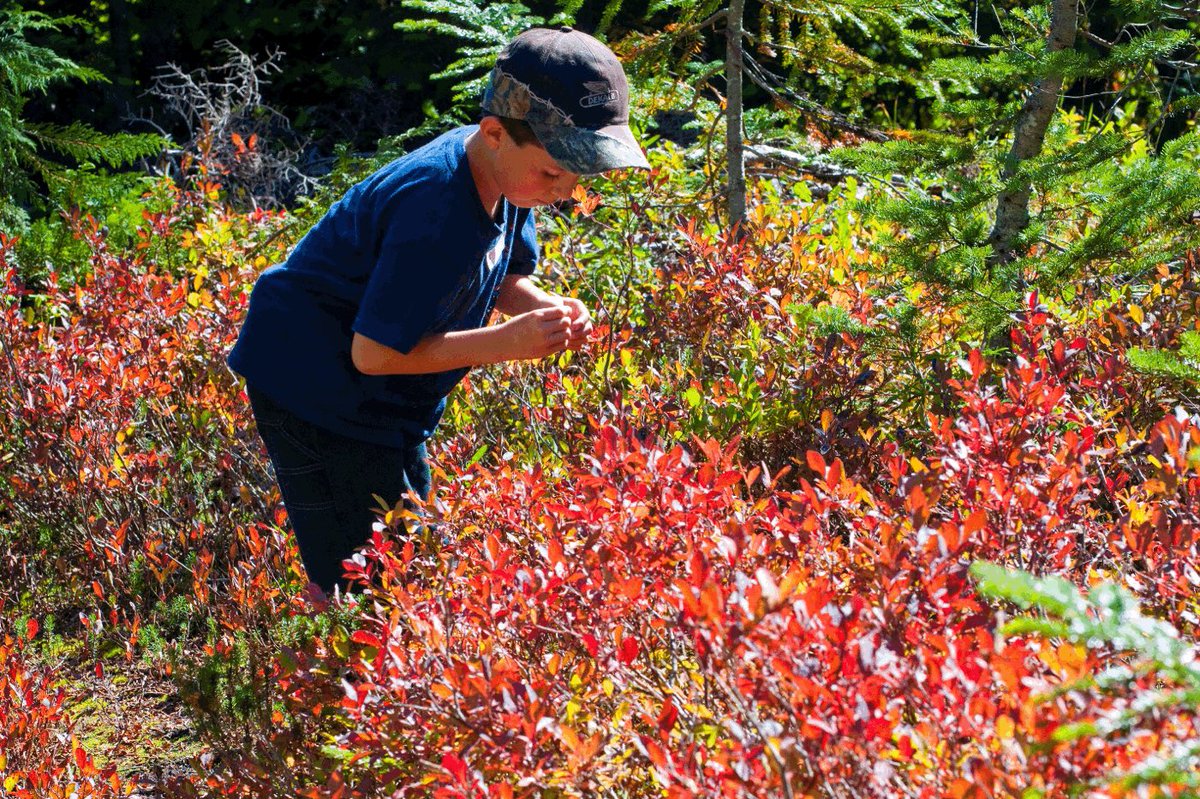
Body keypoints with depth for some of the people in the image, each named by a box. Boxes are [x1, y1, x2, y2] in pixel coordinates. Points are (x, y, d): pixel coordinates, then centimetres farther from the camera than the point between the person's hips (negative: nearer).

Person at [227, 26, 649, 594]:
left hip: (382, 406, 10)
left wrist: (547, 309, -14)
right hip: (314, 392, -9)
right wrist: (505, 343, -31)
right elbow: (374, 352, -30)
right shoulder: (436, 213, -33)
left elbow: (507, 279, 10)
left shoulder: (505, 174, -6)